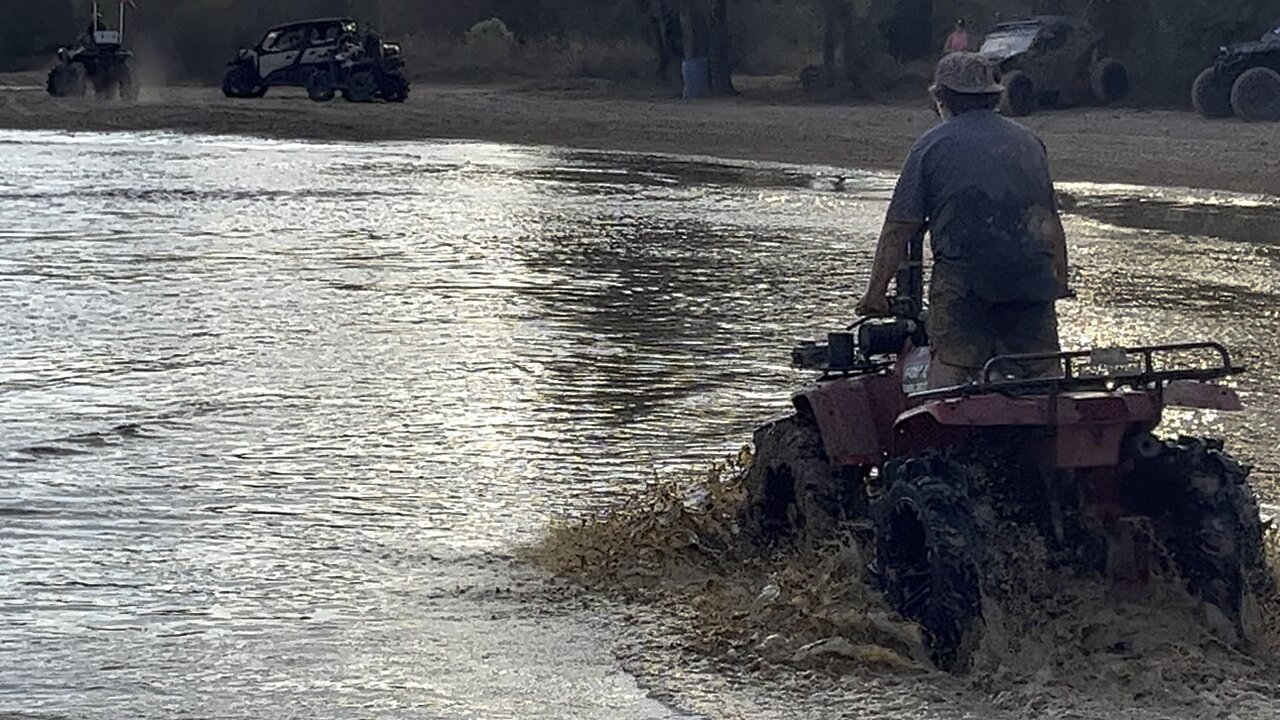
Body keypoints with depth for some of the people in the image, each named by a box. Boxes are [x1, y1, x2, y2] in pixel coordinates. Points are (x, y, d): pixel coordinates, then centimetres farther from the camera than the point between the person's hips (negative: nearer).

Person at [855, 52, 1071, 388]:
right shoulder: (1028, 141, 19)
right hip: (1033, 276, 4)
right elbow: (1053, 223, 23)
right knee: (1042, 371, 5)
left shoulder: (932, 146, 4)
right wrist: (1061, 281, 31)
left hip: (963, 277, -4)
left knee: (951, 365, -5)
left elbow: (899, 229, 1)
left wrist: (876, 292, 5)